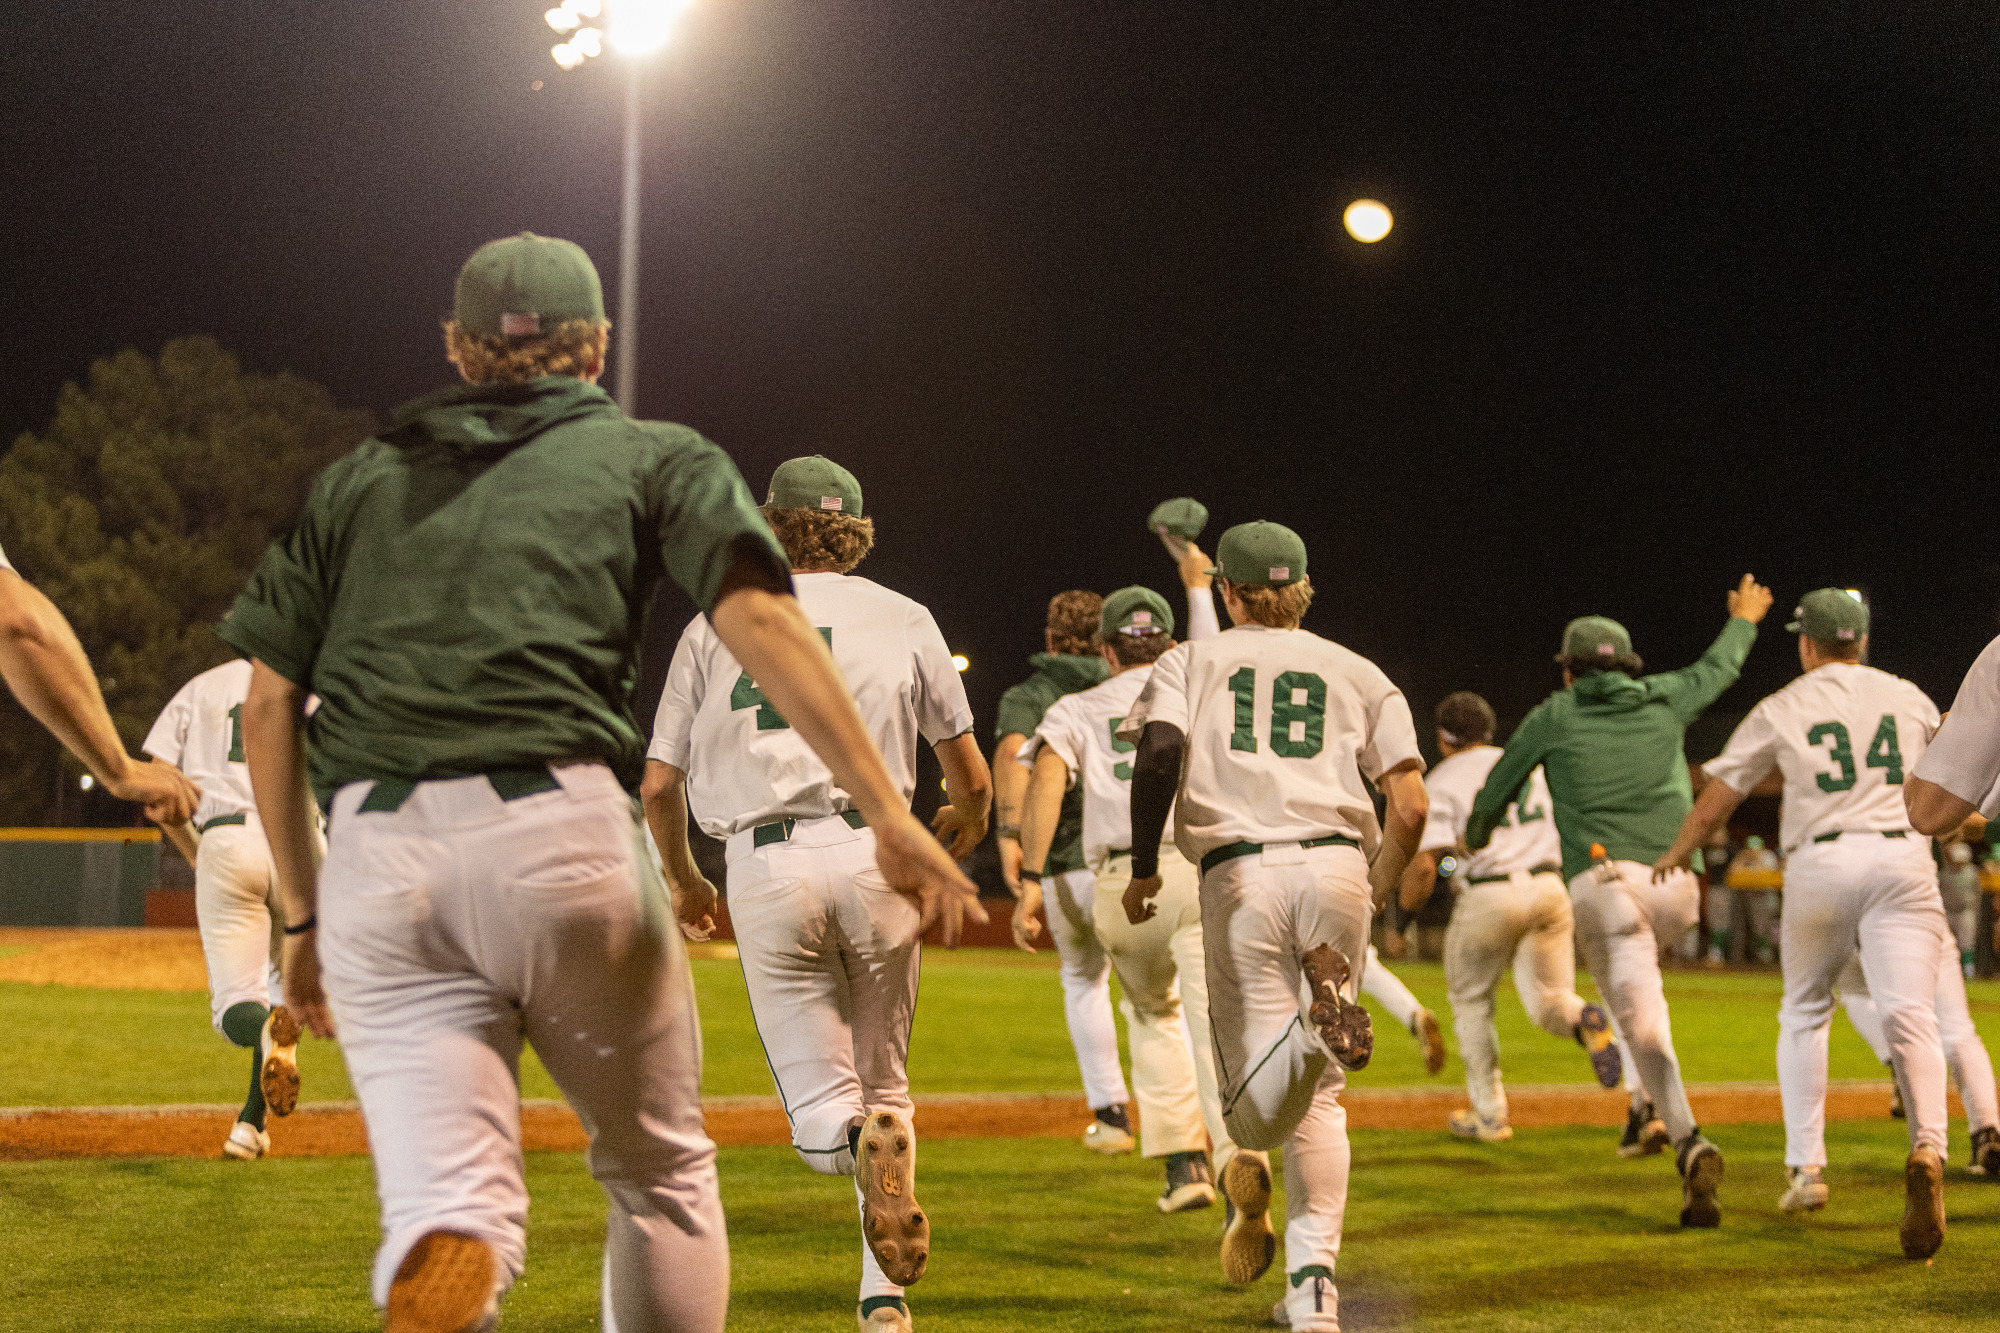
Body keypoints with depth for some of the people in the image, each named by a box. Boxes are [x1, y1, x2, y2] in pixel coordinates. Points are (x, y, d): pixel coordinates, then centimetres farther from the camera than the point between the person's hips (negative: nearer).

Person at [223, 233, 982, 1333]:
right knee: (660, 1171, 18)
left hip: (372, 857, 2)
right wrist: (888, 813, -7)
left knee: (445, 1200, -5)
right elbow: (757, 617, -2)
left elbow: (269, 702, 19)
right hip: (560, 832, -2)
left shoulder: (358, 479, 25)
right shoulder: (652, 457, 16)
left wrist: (303, 916, 25)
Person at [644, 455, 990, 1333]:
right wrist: (962, 827, 36)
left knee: (821, 1120, 6)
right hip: (874, 855, 0)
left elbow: (658, 785, 12)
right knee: (882, 1079, 19)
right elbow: (971, 777, 13)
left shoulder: (714, 625, 13)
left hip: (763, 867, 0)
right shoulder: (903, 618, 12)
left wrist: (682, 882, 30)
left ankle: (865, 1139, -31)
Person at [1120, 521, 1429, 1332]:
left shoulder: (1191, 663, 16)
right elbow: (1410, 807, 7)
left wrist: (1143, 867, 3)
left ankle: (1316, 1015, -36)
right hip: (1338, 868, 2)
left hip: (1240, 875, -2)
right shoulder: (1359, 673, 19)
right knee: (1318, 1098, 13)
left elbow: (1159, 748, -6)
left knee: (1252, 1108, -3)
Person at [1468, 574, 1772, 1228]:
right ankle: (1648, 1101, 24)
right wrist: (1742, 622, 60)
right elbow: (1717, 669, 39)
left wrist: (1476, 835, 46)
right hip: (1677, 885, 3)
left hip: (1602, 881, -3)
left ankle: (1689, 1143, -30)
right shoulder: (1663, 700, 19)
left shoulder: (1556, 714, 14)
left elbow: (1499, 787, 25)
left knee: (1643, 1026, -12)